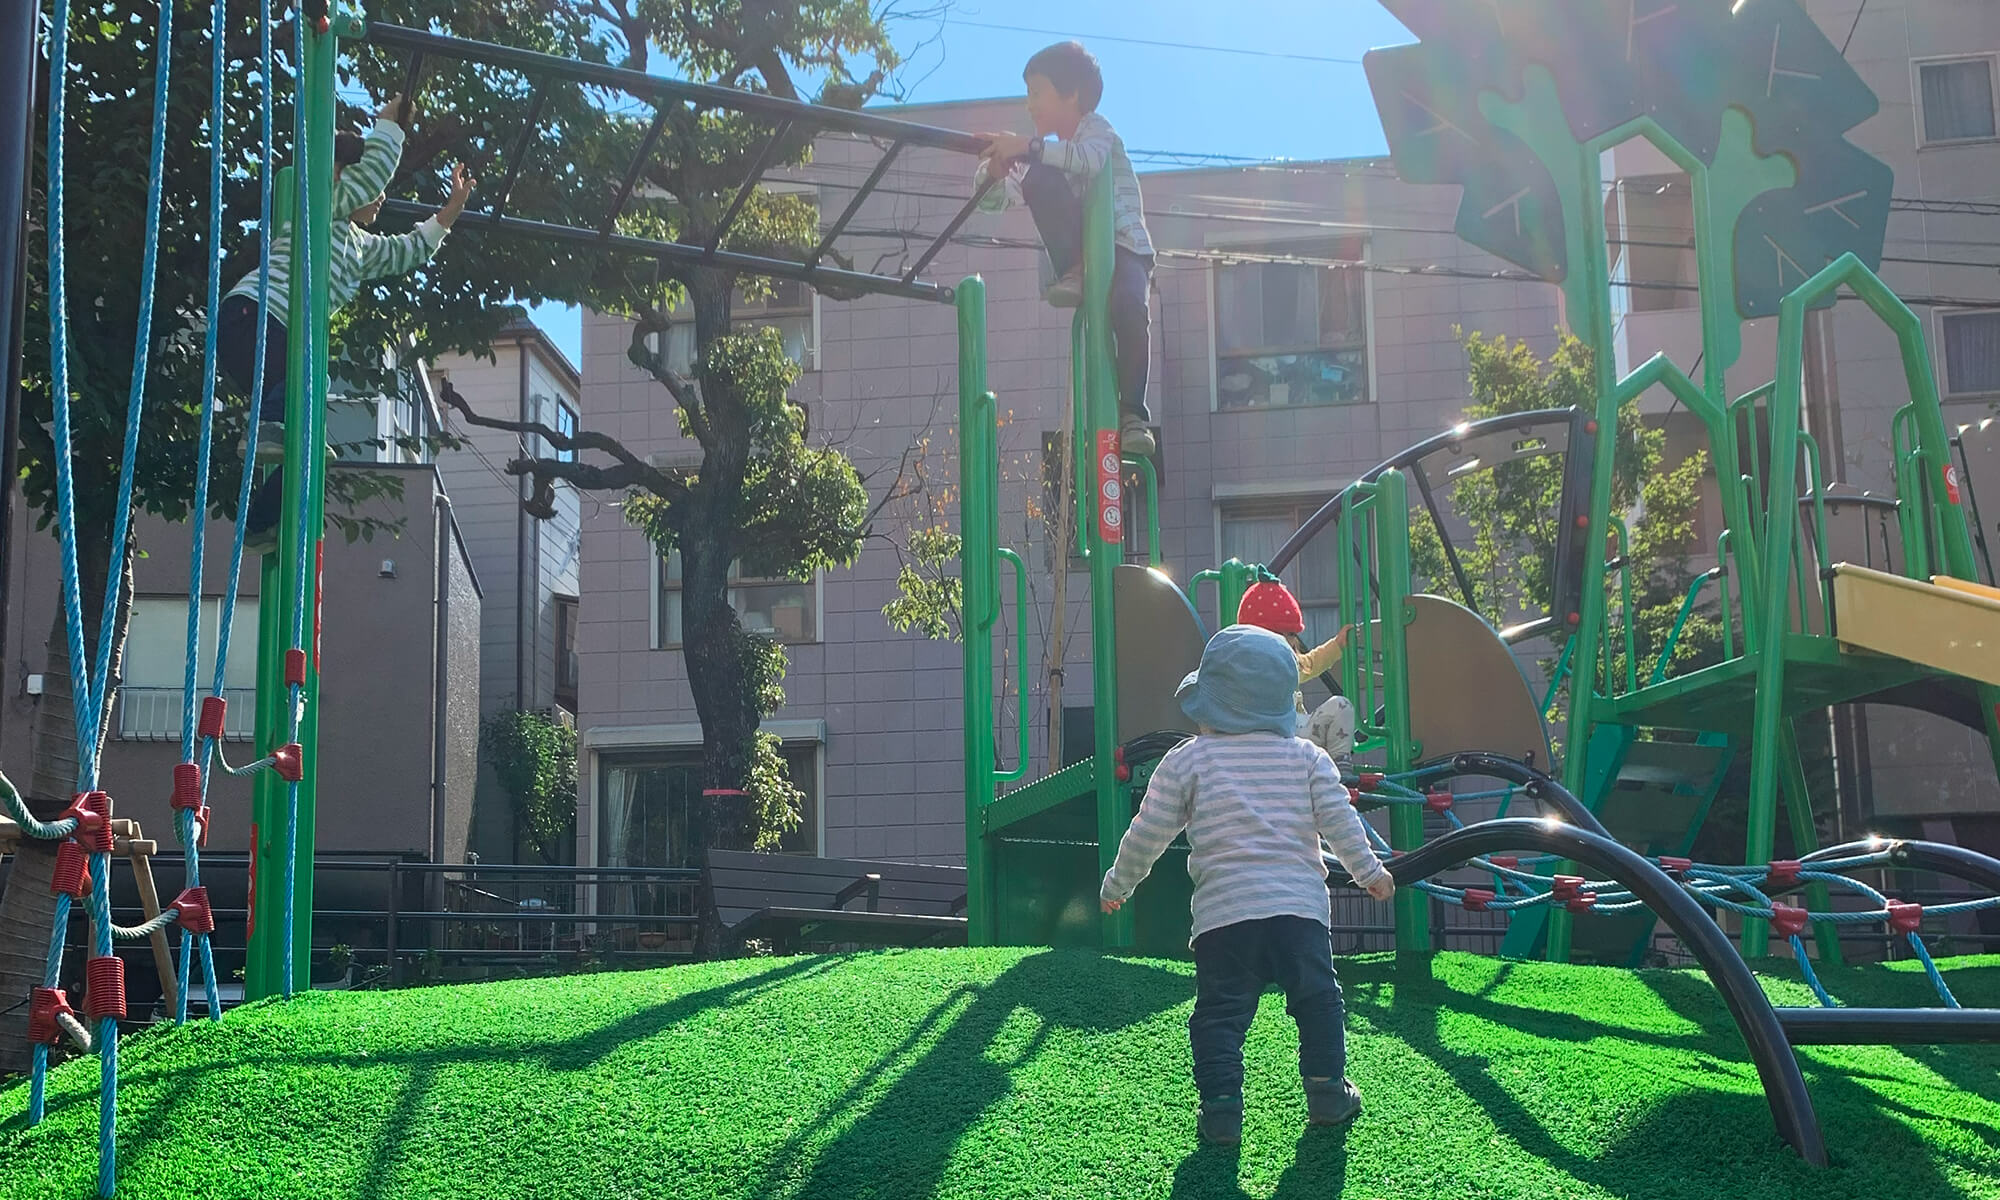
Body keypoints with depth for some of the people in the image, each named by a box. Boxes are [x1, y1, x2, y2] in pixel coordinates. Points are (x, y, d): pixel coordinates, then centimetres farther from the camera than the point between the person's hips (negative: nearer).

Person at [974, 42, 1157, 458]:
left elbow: (1088, 158, -26)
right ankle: (1074, 273, -22)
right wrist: (993, 171, -13)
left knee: (1128, 306, -38)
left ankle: (1133, 412, -25)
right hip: (1083, 250, 4)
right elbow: (994, 199, 10)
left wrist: (1029, 146, -36)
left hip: (1125, 246, -4)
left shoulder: (1096, 128, 0)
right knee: (1040, 179, -20)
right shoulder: (1046, 153, 18)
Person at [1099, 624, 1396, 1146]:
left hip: (1224, 911, -2)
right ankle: (1327, 1093, 21)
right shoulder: (1306, 756, 9)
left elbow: (1147, 834, 5)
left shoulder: (1186, 760, 2)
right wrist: (1369, 872, 23)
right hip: (1301, 904, 2)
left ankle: (1221, 1107, 0)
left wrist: (1117, 885, 20)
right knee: (1317, 999, 17)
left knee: (1220, 1013, 5)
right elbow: (1338, 820, 9)